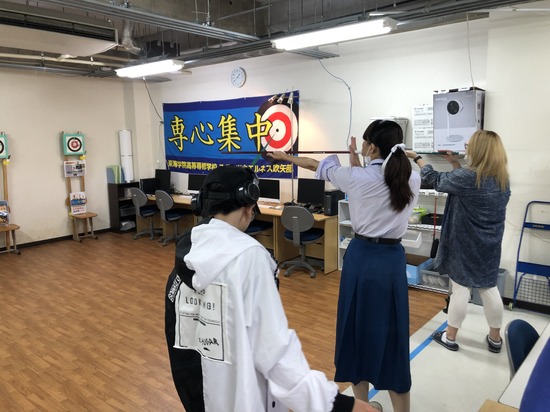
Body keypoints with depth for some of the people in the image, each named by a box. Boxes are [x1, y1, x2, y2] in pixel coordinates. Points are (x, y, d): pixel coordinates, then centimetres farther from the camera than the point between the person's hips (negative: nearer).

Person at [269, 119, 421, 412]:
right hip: (393, 260, 2)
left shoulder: (356, 177, -10)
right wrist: (357, 163, 25)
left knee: (359, 327, 13)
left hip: (362, 258, -2)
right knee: (392, 333, 10)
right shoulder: (413, 180, -3)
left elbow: (318, 166, 6)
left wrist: (286, 157, 22)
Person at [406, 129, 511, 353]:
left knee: (460, 288, 3)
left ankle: (450, 337, 18)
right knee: (489, 289, 16)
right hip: (489, 246, 7)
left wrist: (417, 158, 5)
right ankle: (495, 338, 28)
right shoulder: (503, 179, 1)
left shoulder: (468, 177, -22)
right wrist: (455, 164, 14)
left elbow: (436, 180, -8)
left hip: (465, 245, -6)